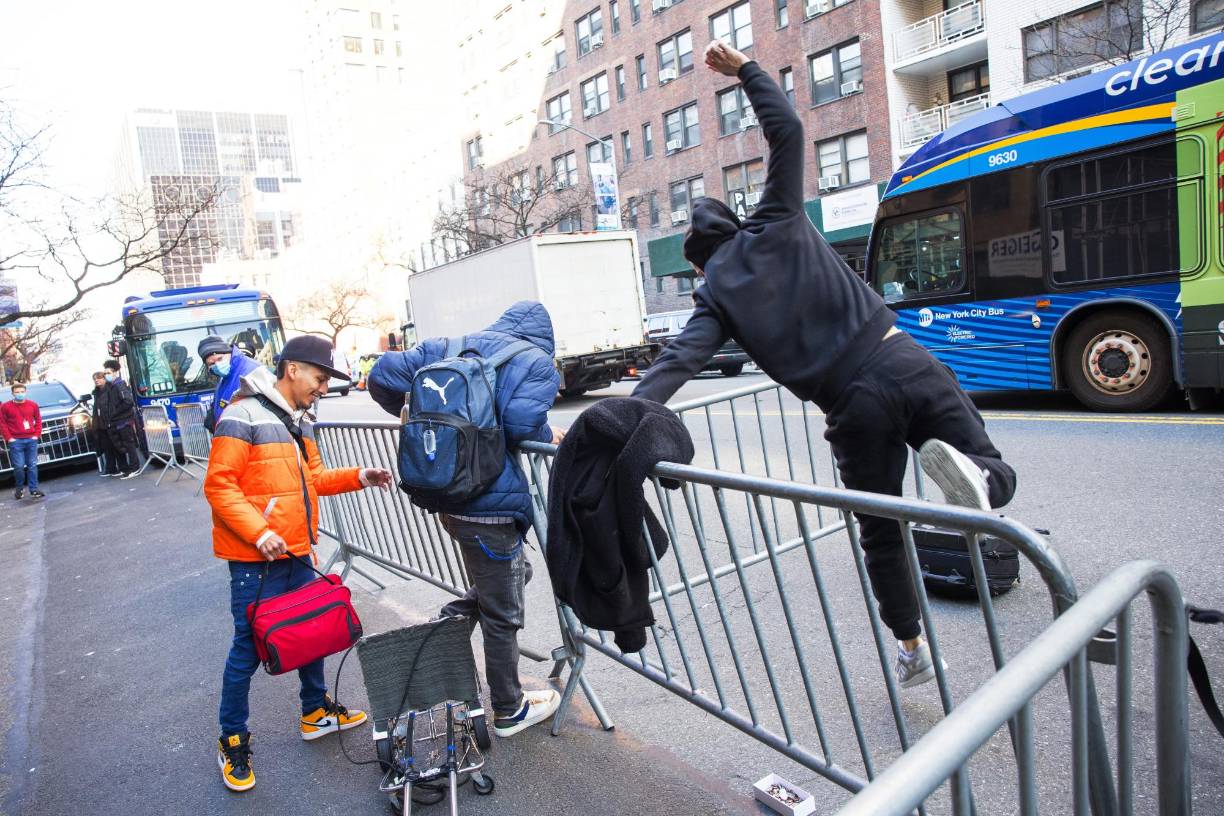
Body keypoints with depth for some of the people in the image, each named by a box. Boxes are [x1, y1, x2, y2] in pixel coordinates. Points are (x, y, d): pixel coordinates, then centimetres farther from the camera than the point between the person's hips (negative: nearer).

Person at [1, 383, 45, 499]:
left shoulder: (33, 405, 7)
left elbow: (38, 420, 12)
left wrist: (37, 435, 1)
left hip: (31, 440, 2)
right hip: (16, 441, -2)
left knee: (32, 466, 2)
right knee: (19, 466, -5)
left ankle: (34, 490, 5)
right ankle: (19, 488, 14)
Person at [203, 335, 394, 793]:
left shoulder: (300, 420, 12)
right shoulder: (244, 416, -15)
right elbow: (219, 486, -18)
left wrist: (357, 477, 3)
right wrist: (259, 532, -25)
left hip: (297, 554, 8)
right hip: (256, 558, -8)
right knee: (249, 647, 3)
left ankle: (316, 712, 36)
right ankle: (233, 740, 22)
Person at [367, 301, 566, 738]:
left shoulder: (446, 348, 11)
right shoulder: (535, 361, -6)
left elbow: (383, 377, 7)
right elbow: (522, 420, -23)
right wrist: (548, 435, -3)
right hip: (490, 505, -7)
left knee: (514, 571, 29)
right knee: (502, 614, 11)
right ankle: (510, 711, 28)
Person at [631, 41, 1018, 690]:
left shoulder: (716, 292, 7)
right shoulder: (776, 227, 11)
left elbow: (679, 359, -9)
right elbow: (787, 130, 13)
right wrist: (744, 70, 22)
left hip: (854, 405, -1)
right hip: (903, 363, 1)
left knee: (880, 531, 20)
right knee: (995, 475, 14)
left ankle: (911, 648, 29)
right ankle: (964, 469, -23)